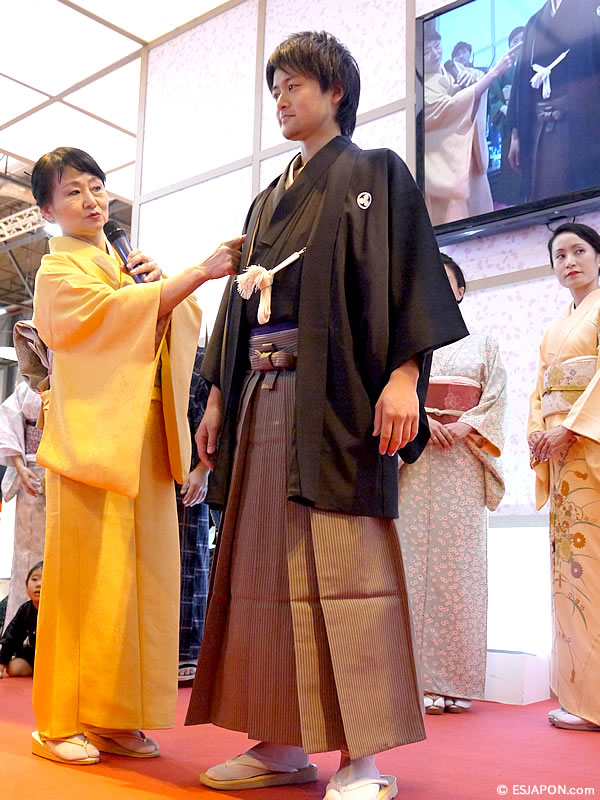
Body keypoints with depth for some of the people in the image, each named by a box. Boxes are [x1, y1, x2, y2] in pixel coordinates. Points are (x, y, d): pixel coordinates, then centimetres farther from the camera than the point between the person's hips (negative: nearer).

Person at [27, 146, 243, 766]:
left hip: (144, 437, 6)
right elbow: (111, 312, -15)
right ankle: (61, 722, 5)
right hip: (92, 431, -6)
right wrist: (199, 272, -19)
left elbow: (179, 331, 17)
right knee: (83, 574, -6)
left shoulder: (124, 264, 23)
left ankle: (114, 716, 12)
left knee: (140, 572, 3)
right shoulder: (58, 269, 3)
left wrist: (160, 285, -2)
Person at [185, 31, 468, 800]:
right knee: (267, 564, 2)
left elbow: (406, 271, -5)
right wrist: (218, 397, 15)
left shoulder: (374, 173, 8)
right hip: (264, 395, 7)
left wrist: (403, 375, -18)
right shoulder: (266, 202, 26)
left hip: (337, 392, -7)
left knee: (344, 563, -10)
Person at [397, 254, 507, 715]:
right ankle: (420, 679, -6)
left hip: (464, 461, 0)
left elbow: (497, 400, 6)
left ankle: (455, 681, 1)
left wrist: (462, 427, -11)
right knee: (417, 559, -8)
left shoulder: (483, 345, 17)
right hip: (413, 460, 0)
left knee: (459, 563, -5)